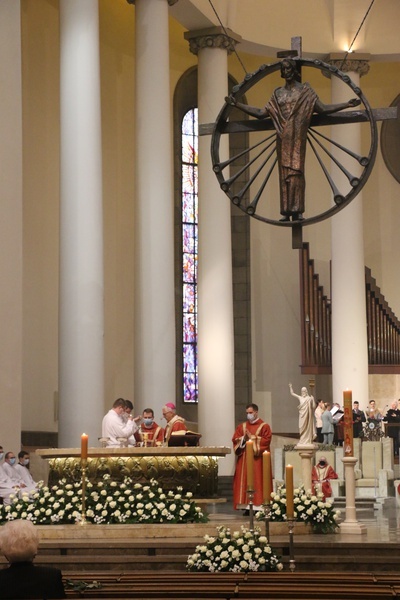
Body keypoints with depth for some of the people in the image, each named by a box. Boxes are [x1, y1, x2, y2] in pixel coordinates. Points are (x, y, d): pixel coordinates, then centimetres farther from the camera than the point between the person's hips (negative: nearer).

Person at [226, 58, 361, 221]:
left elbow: (322, 108, -1)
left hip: (297, 136, -4)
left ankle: (297, 211, -14)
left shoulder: (305, 90, 5)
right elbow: (261, 113, 15)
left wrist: (347, 104, -11)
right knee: (284, 171, -1)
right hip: (283, 137, 4)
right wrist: (237, 104, 13)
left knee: (296, 170, -11)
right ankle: (286, 212, -2)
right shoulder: (278, 93, 16)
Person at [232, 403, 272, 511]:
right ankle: (246, 505, 1)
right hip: (244, 459, 4)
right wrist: (243, 438, -11)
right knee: (244, 481, 0)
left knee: (257, 481, -7)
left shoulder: (264, 426, 2)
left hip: (257, 459, -4)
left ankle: (258, 505, -8)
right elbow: (235, 440, 7)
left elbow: (266, 440, -10)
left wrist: (252, 437, -12)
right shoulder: (241, 426, 15)